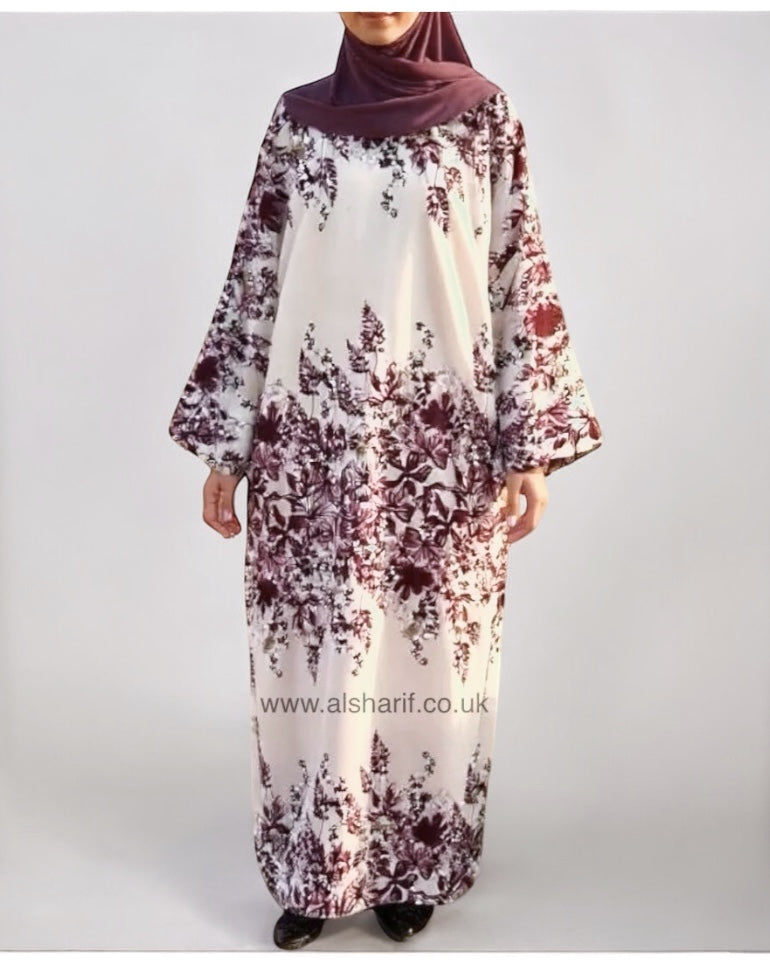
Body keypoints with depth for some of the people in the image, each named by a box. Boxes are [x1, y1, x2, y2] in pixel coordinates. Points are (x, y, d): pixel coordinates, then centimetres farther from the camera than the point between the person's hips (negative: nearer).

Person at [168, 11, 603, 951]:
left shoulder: (485, 115, 4)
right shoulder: (296, 117, 7)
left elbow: (520, 278, 2)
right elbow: (252, 279, 7)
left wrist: (533, 445, -4)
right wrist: (223, 444, 4)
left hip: (442, 446, -1)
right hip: (311, 442, 1)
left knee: (431, 654, 9)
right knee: (312, 655, 8)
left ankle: (414, 868, 30)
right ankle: (315, 869, 28)